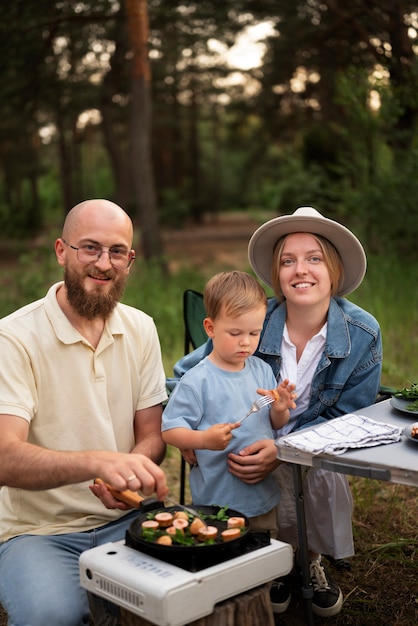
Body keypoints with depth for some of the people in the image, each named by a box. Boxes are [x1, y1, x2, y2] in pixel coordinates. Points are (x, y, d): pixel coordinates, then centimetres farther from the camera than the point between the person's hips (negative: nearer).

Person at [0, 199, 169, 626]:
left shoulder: (140, 329, 5)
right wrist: (98, 462, -40)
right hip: (38, 531, -4)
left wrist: (127, 478, -18)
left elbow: (151, 438, 5)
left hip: (124, 522, 5)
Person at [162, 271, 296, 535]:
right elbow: (170, 431, -15)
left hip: (266, 498, 6)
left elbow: (276, 424, 11)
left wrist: (280, 409, -11)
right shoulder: (197, 382, -15)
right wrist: (204, 439, -31)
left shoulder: (262, 370, 3)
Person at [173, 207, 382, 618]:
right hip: (251, 450, -1)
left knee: (325, 475, -30)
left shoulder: (363, 334, -14)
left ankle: (314, 558, 3)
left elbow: (345, 420, -11)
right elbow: (185, 375, -3)